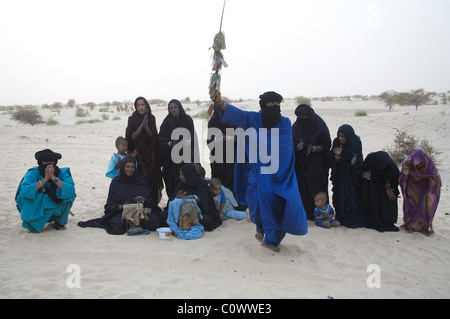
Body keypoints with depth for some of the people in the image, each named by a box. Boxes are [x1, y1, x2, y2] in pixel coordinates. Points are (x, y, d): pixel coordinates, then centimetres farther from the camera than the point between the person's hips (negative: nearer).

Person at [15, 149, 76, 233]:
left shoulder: (62, 173, -14)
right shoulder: (33, 173, -17)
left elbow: (71, 190, -30)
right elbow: (24, 191, -34)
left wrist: (53, 178, -35)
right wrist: (45, 179, -34)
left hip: (55, 209, 1)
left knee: (69, 193, -23)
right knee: (25, 196, -29)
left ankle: (60, 222, -2)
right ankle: (33, 224, -2)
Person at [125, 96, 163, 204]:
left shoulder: (151, 118, 6)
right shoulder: (132, 119, 1)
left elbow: (153, 136, -1)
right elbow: (132, 137, -7)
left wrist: (146, 127, -19)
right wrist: (141, 126, -20)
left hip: (149, 152, 2)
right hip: (137, 153, -1)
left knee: (151, 177, -3)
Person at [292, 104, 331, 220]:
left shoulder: (320, 126, -6)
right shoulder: (296, 126, 2)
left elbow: (327, 145, -5)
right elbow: (293, 145, 5)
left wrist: (313, 148, -22)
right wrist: (298, 147, -19)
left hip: (317, 165, -2)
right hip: (301, 165, 3)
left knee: (317, 189, -1)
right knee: (303, 188, 0)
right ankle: (305, 213, 9)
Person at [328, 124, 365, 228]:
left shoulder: (356, 143, -9)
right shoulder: (337, 142, -6)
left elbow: (359, 162, -5)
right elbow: (332, 161, -6)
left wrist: (355, 161, -26)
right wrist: (337, 155, -25)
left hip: (353, 176, -1)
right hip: (340, 177, 1)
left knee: (353, 197, -5)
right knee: (341, 197, -1)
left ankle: (355, 220, 7)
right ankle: (341, 219, 11)